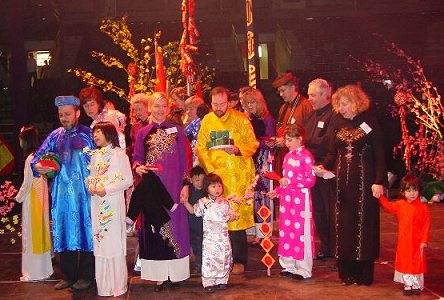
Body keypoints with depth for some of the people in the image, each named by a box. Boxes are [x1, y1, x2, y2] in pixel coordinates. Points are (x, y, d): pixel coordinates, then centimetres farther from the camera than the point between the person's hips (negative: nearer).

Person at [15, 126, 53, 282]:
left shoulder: (30, 159, -18)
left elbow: (27, 182, -17)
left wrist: (19, 197, -1)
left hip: (32, 199, -9)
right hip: (41, 198, 9)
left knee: (32, 233, -1)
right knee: (41, 230, 17)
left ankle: (34, 271, 6)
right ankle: (44, 267, 30)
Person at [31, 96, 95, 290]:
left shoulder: (88, 134, 1)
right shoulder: (55, 136, 10)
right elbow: (38, 156, 10)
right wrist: (38, 166, -12)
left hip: (83, 192, -3)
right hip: (62, 193, 4)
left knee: (85, 229, 2)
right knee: (64, 231, 7)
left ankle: (86, 276, 13)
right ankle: (69, 276, 19)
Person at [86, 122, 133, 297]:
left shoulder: (119, 154, -4)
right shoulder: (95, 155, 14)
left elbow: (128, 180, -7)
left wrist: (107, 189, -15)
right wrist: (91, 187, -2)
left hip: (114, 201, -5)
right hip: (97, 203, 5)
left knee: (115, 241, -3)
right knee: (99, 241, 6)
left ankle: (118, 285, 6)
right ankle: (103, 285, 15)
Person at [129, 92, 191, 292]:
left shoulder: (177, 130, 6)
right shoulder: (143, 133, 8)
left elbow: (184, 159, 5)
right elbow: (136, 158, 8)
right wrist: (138, 167, -14)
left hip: (173, 187, 0)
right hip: (152, 188, 0)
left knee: (176, 226, 3)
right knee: (155, 229, 2)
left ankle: (175, 272, 13)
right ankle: (159, 275, 9)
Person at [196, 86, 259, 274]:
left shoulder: (240, 119, 0)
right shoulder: (207, 121, 10)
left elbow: (253, 143, 0)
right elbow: (200, 148, 9)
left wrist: (238, 150, -19)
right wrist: (209, 168, -6)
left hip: (238, 175, -3)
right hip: (215, 174, 3)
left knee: (237, 217, -5)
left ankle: (239, 260, 5)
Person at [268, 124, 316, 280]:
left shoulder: (306, 156, -9)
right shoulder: (288, 156, 15)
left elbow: (311, 180, -15)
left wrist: (290, 182, -19)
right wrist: (277, 191, 12)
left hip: (301, 198, -8)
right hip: (286, 197, 8)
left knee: (301, 232, -3)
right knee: (286, 231, 9)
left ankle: (303, 270, 6)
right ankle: (289, 266, 19)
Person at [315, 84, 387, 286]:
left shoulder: (369, 123, -4)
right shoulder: (339, 126, 10)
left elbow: (379, 155, -7)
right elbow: (332, 153, 10)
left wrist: (379, 182, -13)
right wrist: (323, 167, -9)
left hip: (364, 182, -5)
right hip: (342, 182, 5)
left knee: (364, 224, 0)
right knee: (344, 225, 5)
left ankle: (363, 274, 8)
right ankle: (346, 272, 13)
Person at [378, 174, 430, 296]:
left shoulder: (423, 208, -11)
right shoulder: (400, 205, -1)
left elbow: (426, 226, -10)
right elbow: (388, 207, 14)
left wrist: (424, 241, -13)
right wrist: (380, 196, 3)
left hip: (417, 242, -3)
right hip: (404, 241, 3)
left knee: (417, 262, 8)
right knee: (405, 262, 10)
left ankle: (416, 285, 23)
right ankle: (408, 285, 23)